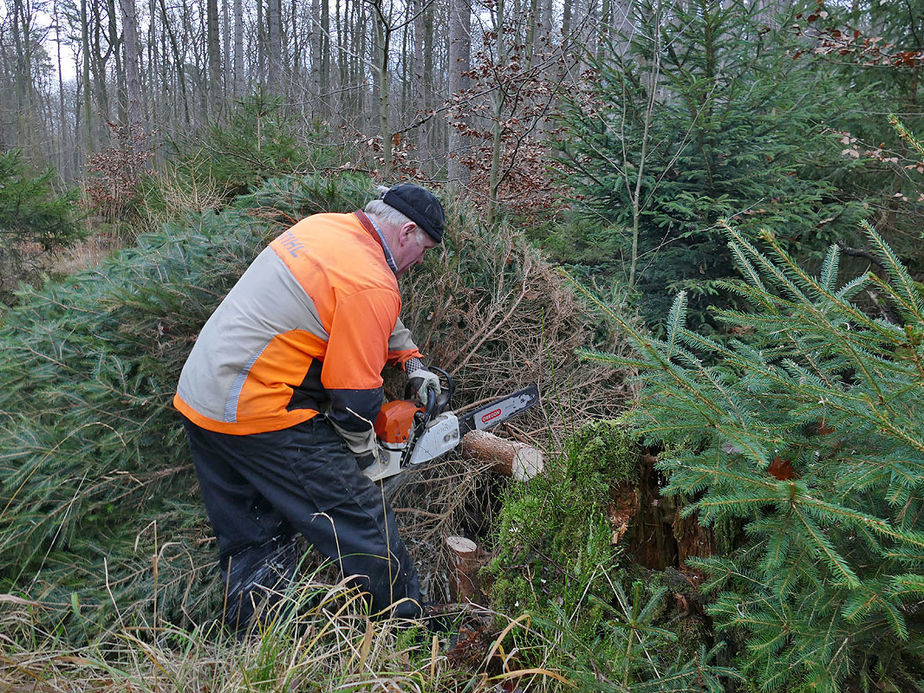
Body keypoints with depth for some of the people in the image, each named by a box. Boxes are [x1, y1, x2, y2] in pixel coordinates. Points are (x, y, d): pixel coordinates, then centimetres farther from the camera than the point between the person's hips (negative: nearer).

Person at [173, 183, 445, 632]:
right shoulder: (372, 285, -17)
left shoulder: (324, 225, 10)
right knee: (362, 524, 2)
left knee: (250, 547, 19)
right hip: (258, 415, -10)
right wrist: (363, 448, 5)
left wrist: (412, 363, 22)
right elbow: (354, 396, -14)